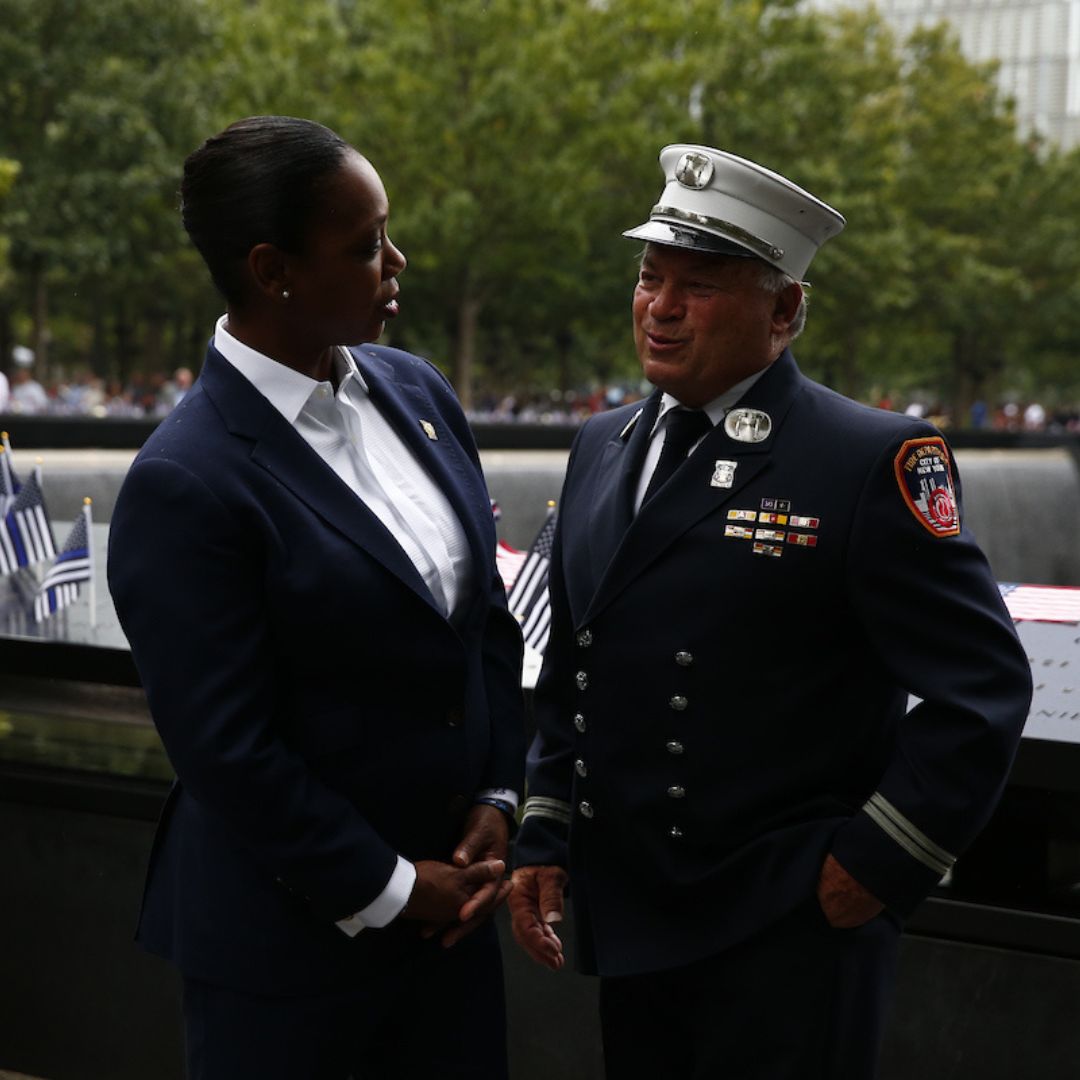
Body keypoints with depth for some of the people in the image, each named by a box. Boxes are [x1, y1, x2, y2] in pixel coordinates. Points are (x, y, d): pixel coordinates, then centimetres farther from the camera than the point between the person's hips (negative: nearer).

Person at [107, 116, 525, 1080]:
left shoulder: (415, 389, 3)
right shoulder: (185, 484, -19)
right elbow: (227, 748, -18)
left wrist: (497, 799, 3)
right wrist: (387, 891, -11)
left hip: (451, 887, 6)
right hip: (296, 925, -6)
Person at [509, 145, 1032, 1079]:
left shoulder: (875, 460, -12)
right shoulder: (602, 448, 9)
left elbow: (982, 686, -13)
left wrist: (880, 862, -13)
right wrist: (545, 838, 9)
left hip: (789, 937, -6)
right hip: (628, 924, 6)